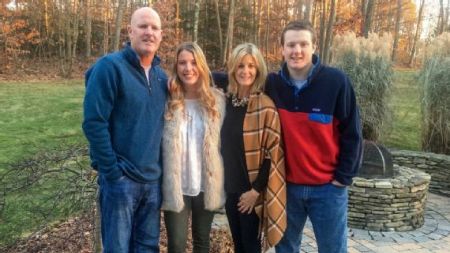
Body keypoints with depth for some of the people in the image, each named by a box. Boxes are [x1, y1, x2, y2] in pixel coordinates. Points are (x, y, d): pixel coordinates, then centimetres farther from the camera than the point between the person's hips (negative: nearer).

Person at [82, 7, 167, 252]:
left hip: (153, 179, 6)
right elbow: (94, 122, -15)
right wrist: (112, 172, -16)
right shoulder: (109, 66, -10)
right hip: (121, 178, -6)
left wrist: (160, 168, 8)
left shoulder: (161, 75, 9)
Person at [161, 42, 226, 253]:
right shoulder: (167, 101, -6)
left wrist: (220, 183, 1)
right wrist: (163, 184, -3)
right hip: (175, 187, -1)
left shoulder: (217, 100, -1)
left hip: (207, 186, 2)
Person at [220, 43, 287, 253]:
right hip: (230, 188, 5)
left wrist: (256, 189, -13)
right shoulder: (226, 101, 3)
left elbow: (273, 153, -13)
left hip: (251, 190, -5)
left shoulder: (265, 106, -14)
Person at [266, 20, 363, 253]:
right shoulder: (272, 84, -3)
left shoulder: (336, 81, -9)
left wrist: (343, 177, -5)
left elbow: (351, 133, -5)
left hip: (328, 187, -2)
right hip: (286, 185, 3)